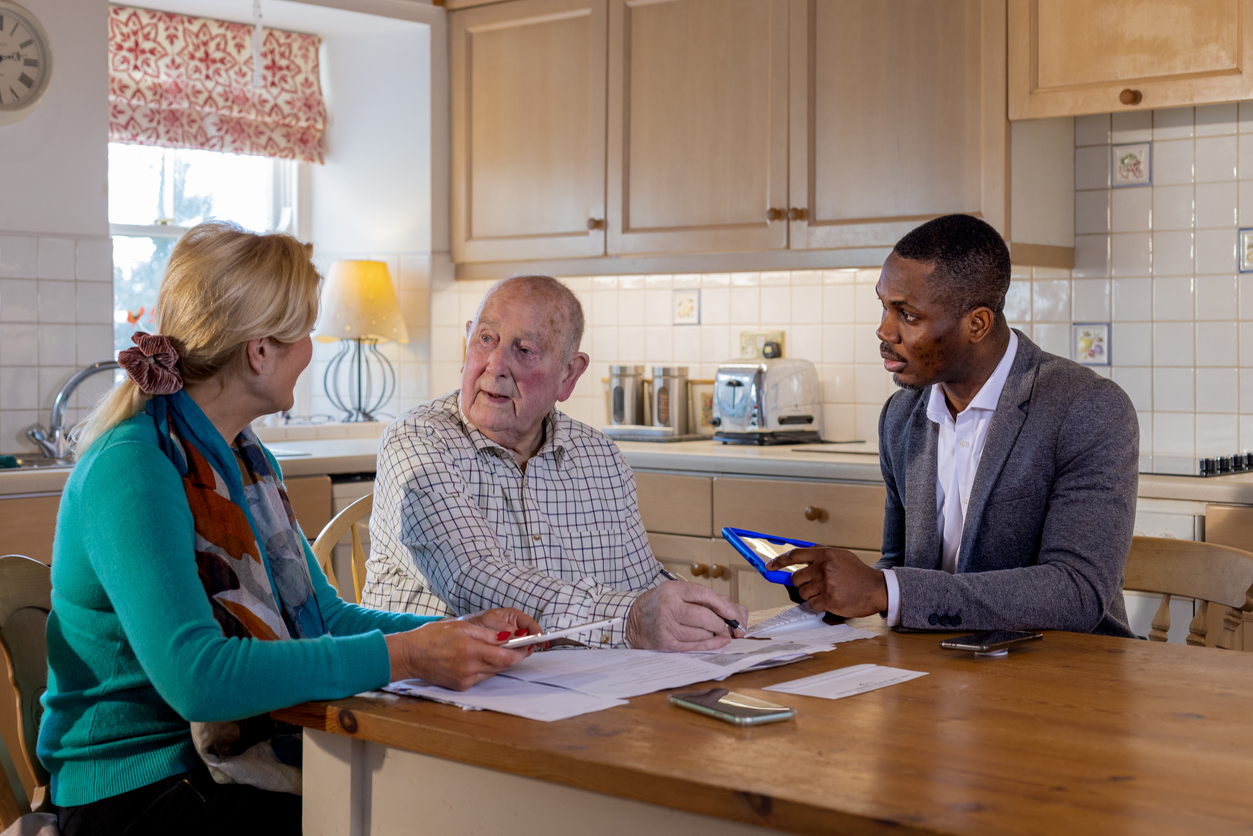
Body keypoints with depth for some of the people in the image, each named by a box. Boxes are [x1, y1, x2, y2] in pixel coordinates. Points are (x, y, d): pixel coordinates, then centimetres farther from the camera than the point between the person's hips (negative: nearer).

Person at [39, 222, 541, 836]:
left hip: (235, 755, 8)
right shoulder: (131, 470, -19)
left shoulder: (251, 460, 12)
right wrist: (401, 656, -27)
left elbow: (321, 616, 18)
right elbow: (195, 675, -30)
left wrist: (458, 629, 2)